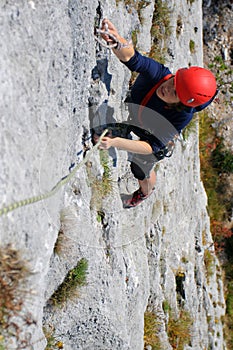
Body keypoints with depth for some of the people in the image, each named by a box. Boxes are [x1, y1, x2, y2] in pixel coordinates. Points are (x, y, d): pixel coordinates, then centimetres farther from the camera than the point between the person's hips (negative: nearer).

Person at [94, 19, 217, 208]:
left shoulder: (182, 117, -44)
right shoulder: (159, 73, -39)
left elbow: (150, 146, -46)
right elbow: (131, 57, -55)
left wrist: (115, 142, -61)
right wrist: (117, 42, -79)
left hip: (149, 137, -1)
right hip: (128, 113, 1)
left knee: (141, 171, 26)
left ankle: (146, 192, 63)